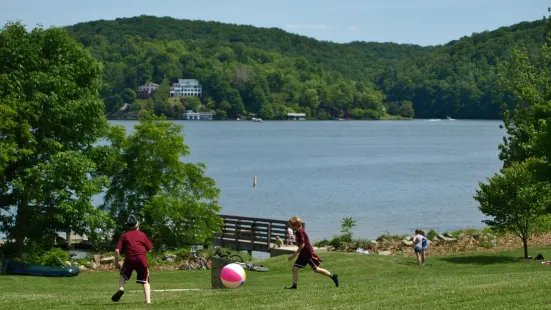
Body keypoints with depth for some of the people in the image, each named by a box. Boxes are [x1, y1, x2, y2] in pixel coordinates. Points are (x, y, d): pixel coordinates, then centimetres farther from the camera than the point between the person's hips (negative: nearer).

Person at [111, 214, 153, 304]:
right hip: (142, 259, 0)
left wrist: (116, 262, 12)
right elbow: (149, 249, 14)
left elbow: (117, 250, 1)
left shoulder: (124, 236, 9)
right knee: (145, 281, 9)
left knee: (123, 274, 27)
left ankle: (121, 288, 0)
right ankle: (148, 300, -6)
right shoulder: (142, 235, 11)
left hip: (129, 259, 0)